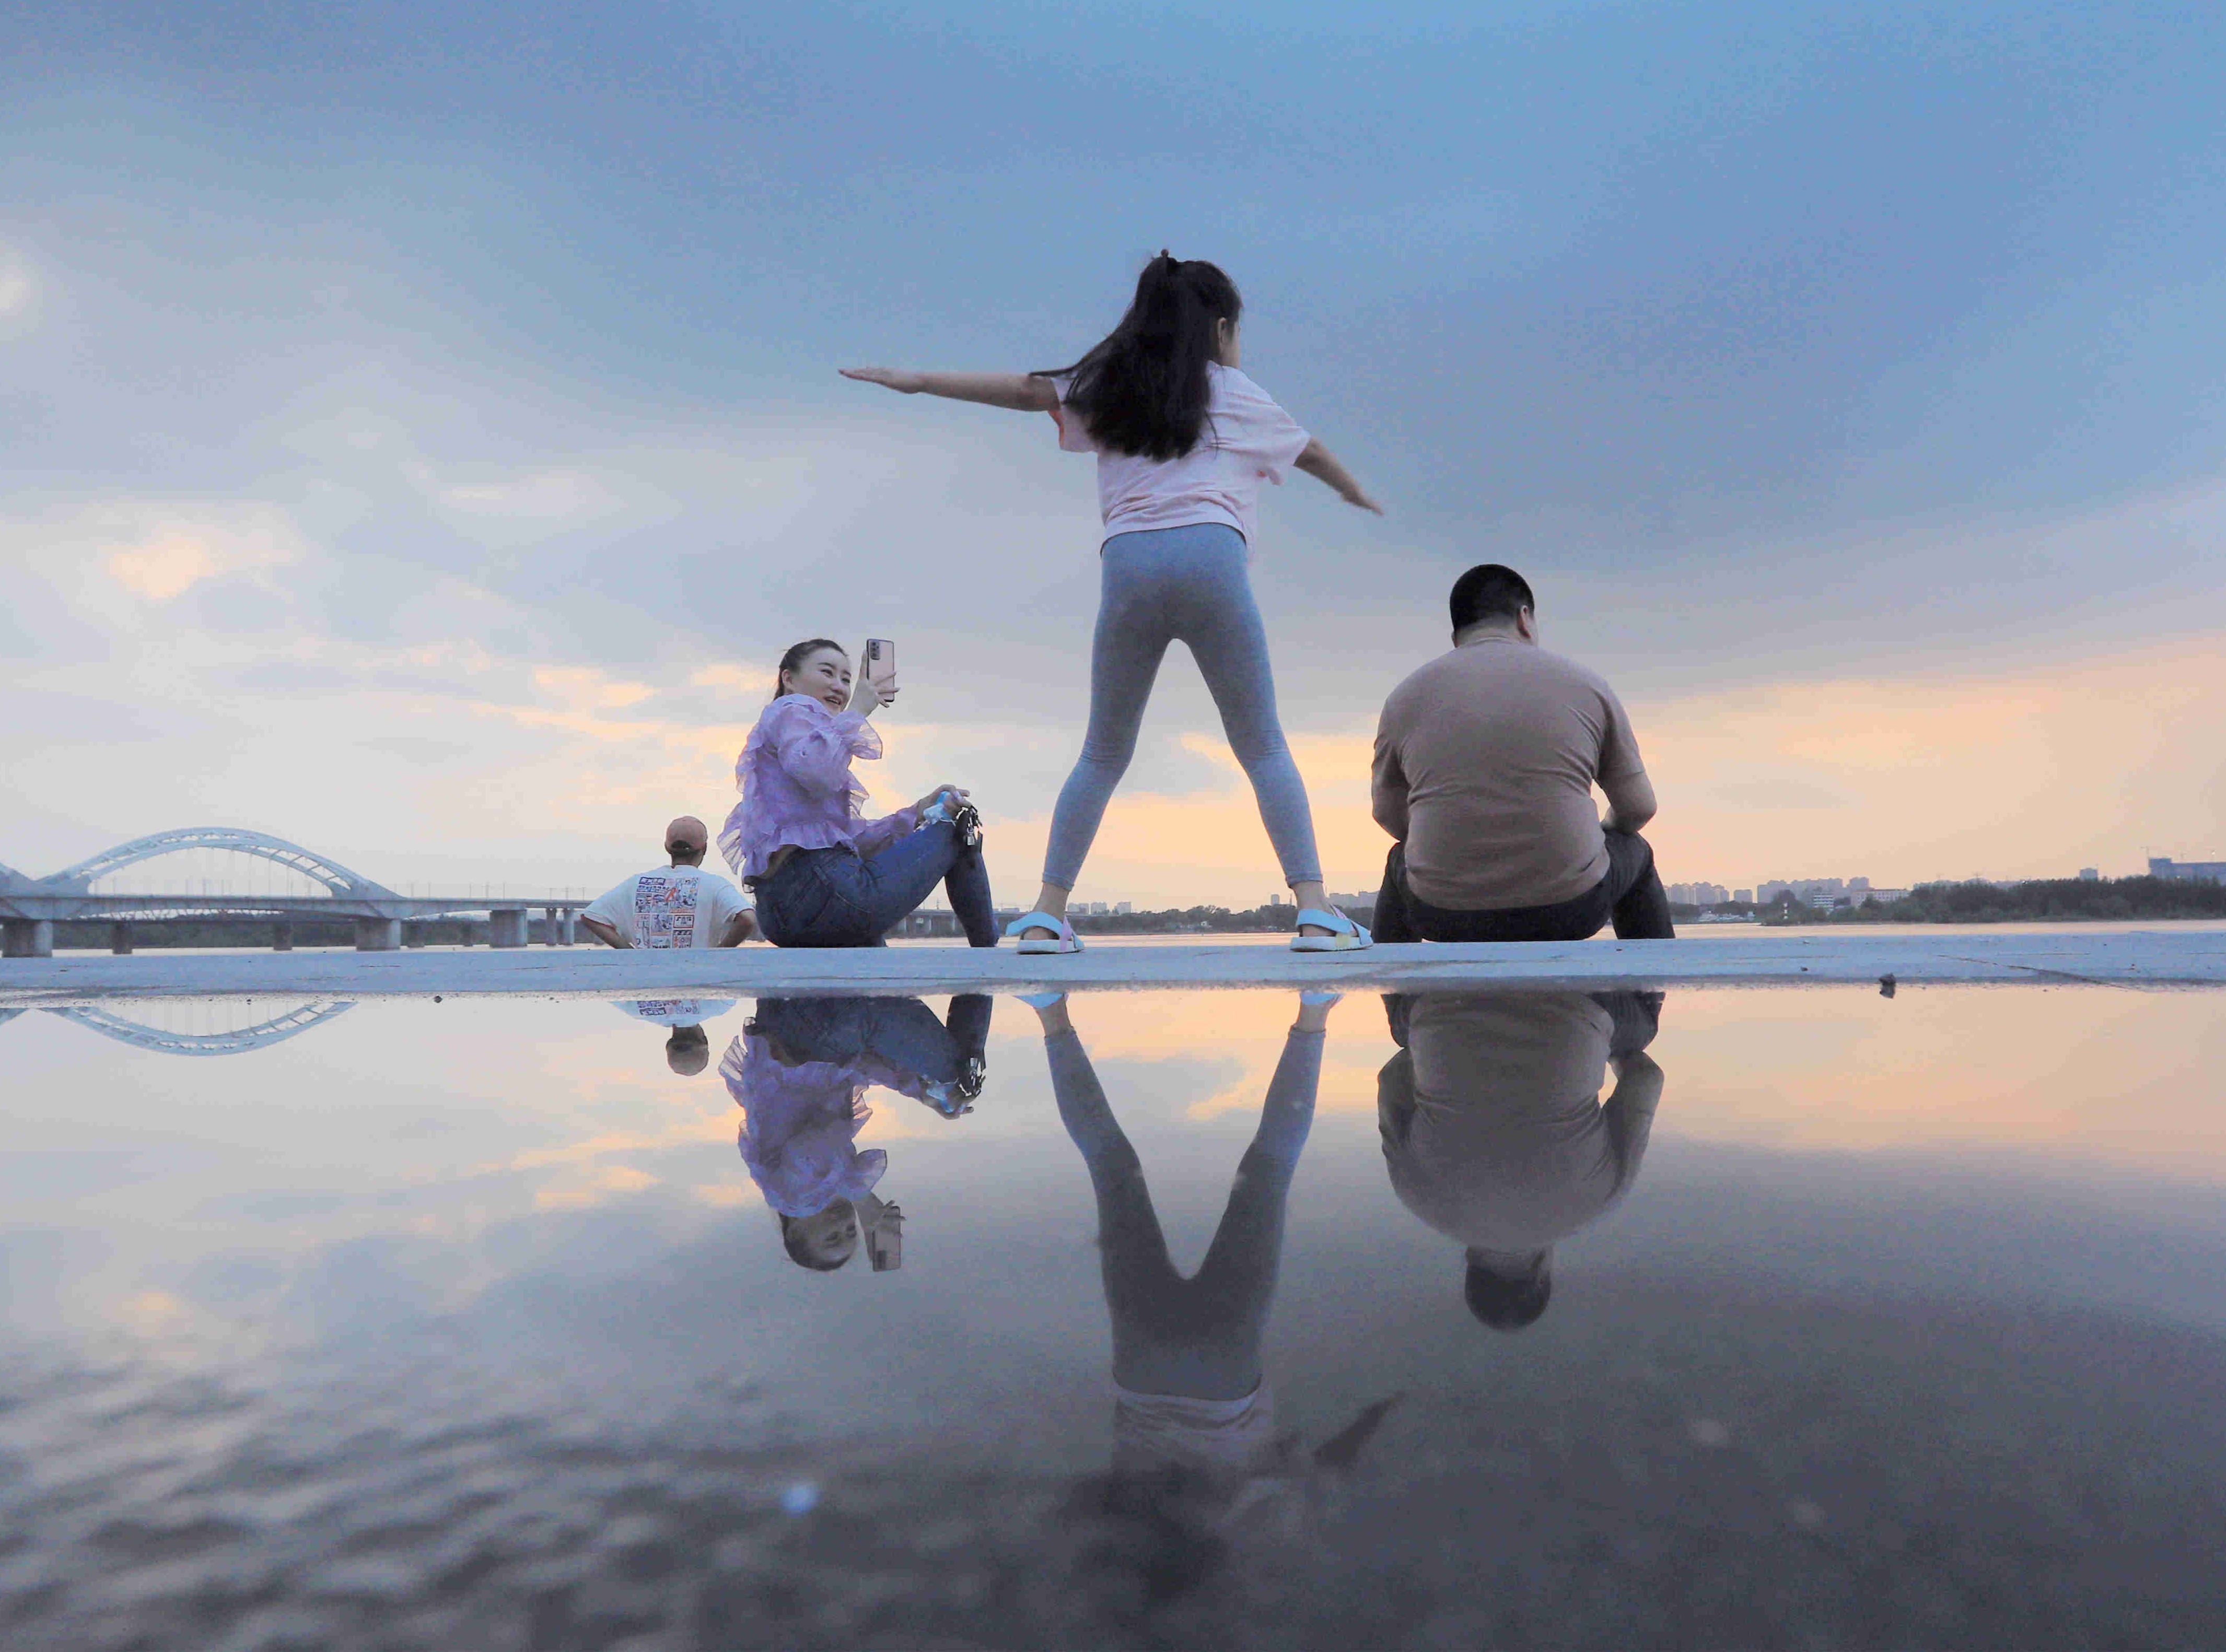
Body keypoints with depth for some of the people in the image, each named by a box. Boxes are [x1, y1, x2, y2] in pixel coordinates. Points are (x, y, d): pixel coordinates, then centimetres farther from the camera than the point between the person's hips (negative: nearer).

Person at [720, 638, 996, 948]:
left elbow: (851, 839, 22)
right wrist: (857, 710, -10)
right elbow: (819, 775, -24)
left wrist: (917, 813, 12)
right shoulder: (791, 709, 3)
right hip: (822, 886, -10)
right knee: (959, 830, 8)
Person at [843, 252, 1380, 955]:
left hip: (1127, 562, 2)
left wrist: (915, 380, 21)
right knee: (1262, 747, 5)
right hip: (1209, 556, -2)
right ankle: (1316, 911, -1)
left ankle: (1047, 914, 8)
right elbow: (1311, 452, 36)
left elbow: (1026, 387, 16)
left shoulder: (1107, 387, 24)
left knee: (1103, 756, 12)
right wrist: (1358, 493, 55)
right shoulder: (1237, 394, 22)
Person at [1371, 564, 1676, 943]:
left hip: (1444, 915, 1)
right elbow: (1639, 808, 9)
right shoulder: (1586, 686, 3)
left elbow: (1388, 815, 15)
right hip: (1568, 912, 0)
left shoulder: (1407, 697, 5)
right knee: (1634, 854, 32)